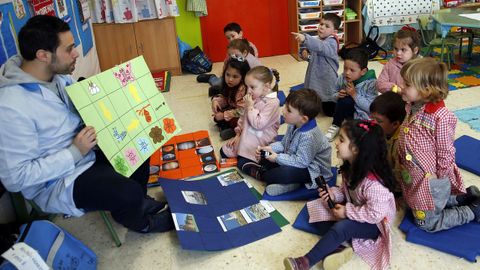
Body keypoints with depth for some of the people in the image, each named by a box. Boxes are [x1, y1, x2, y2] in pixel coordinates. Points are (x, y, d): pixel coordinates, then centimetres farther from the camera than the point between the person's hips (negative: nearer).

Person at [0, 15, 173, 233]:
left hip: (85, 149, 9)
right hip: (56, 182, -8)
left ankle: (138, 203, 27)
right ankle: (141, 222, 13)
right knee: (129, 192, -22)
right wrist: (75, 152, -27)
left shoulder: (58, 75, -5)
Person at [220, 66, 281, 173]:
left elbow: (258, 124, -27)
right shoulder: (255, 97, 1)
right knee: (224, 152, 7)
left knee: (242, 164, -18)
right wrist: (238, 134, 8)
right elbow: (243, 117, 13)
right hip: (245, 136, 8)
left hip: (260, 141, -8)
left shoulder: (273, 103, -22)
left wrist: (250, 106, -23)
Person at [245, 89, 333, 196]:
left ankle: (261, 175, -6)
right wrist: (270, 148, -11)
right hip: (299, 160, 9)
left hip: (314, 170, -9)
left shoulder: (309, 136, -35)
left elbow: (300, 161, -31)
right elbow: (284, 144, 6)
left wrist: (277, 158, -24)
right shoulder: (294, 125, -7)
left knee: (285, 172, -32)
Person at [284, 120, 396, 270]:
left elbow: (375, 214, -31)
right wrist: (334, 194, -13)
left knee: (341, 227, -34)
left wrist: (347, 211, -24)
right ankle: (335, 249, -21)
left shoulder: (373, 182, -34)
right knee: (316, 208, -3)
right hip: (354, 209, 9)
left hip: (374, 223, -9)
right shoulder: (351, 167, -8)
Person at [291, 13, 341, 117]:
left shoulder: (331, 43, -22)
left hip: (327, 80, -7)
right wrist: (307, 56, -4)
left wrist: (305, 39, -62)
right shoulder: (319, 40, 5)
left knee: (330, 111, 6)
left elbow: (320, 47, -46)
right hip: (316, 77, 7)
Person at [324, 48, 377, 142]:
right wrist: (338, 96, -17)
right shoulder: (342, 78, -6)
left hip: (362, 115, -4)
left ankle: (336, 125, -5)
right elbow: (334, 95, 7)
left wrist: (354, 95, -28)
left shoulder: (371, 83, -19)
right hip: (347, 107, 4)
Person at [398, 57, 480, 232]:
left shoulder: (440, 117, -30)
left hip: (430, 180, -8)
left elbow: (446, 152, -21)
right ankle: (464, 197, 38)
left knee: (426, 222, 11)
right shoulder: (412, 107, -5)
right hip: (412, 176, 8)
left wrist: (440, 178, -11)